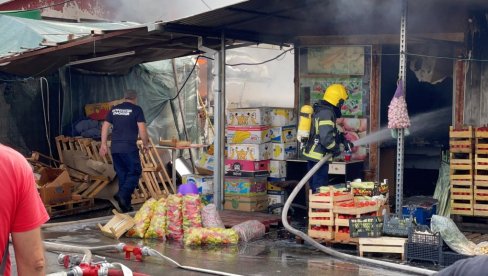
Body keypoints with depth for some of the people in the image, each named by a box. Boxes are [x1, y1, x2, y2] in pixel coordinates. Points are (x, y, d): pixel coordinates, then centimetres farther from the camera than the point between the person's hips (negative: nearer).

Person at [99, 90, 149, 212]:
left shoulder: (114, 109, 14)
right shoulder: (136, 109, -2)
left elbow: (105, 126, 13)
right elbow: (142, 129, -7)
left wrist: (103, 144, 18)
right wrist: (145, 143, 6)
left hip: (115, 148, 6)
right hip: (129, 147, -6)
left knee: (122, 174, 12)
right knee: (134, 172, 3)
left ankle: (126, 204, 14)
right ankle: (123, 194, -20)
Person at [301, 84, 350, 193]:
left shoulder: (319, 109, 12)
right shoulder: (326, 113, -20)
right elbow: (326, 138, -26)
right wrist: (336, 149, -10)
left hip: (311, 153, 10)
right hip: (319, 156, -10)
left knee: (314, 186, 18)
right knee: (320, 188, -4)